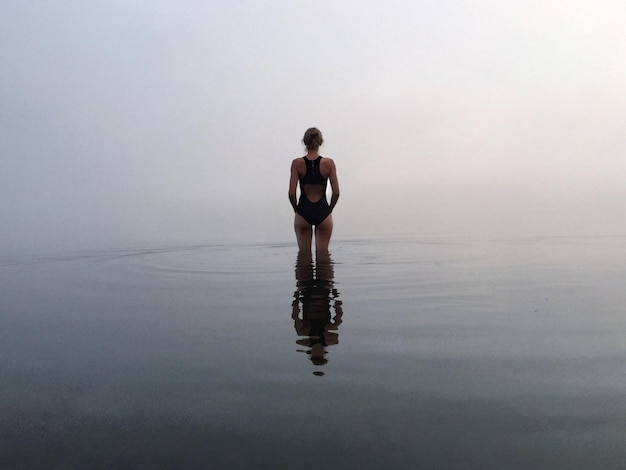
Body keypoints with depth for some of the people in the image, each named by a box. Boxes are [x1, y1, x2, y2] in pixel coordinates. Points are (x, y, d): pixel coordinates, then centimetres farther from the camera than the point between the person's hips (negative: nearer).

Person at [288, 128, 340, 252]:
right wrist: (329, 210, 9)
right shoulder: (328, 163, -5)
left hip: (303, 213, 0)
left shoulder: (297, 163, -6)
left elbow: (291, 193, -8)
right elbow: (336, 192, -6)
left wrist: (297, 209, 8)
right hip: (323, 213, 0)